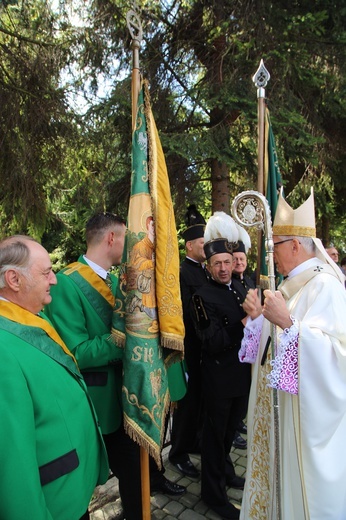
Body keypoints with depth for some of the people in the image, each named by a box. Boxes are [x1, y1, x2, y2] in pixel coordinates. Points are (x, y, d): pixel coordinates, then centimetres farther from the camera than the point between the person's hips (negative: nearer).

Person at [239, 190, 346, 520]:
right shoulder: (290, 284, 9)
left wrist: (287, 323, -35)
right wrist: (258, 316, -3)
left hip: (305, 410, -8)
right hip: (276, 404, 8)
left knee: (300, 479, 7)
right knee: (277, 467, 20)